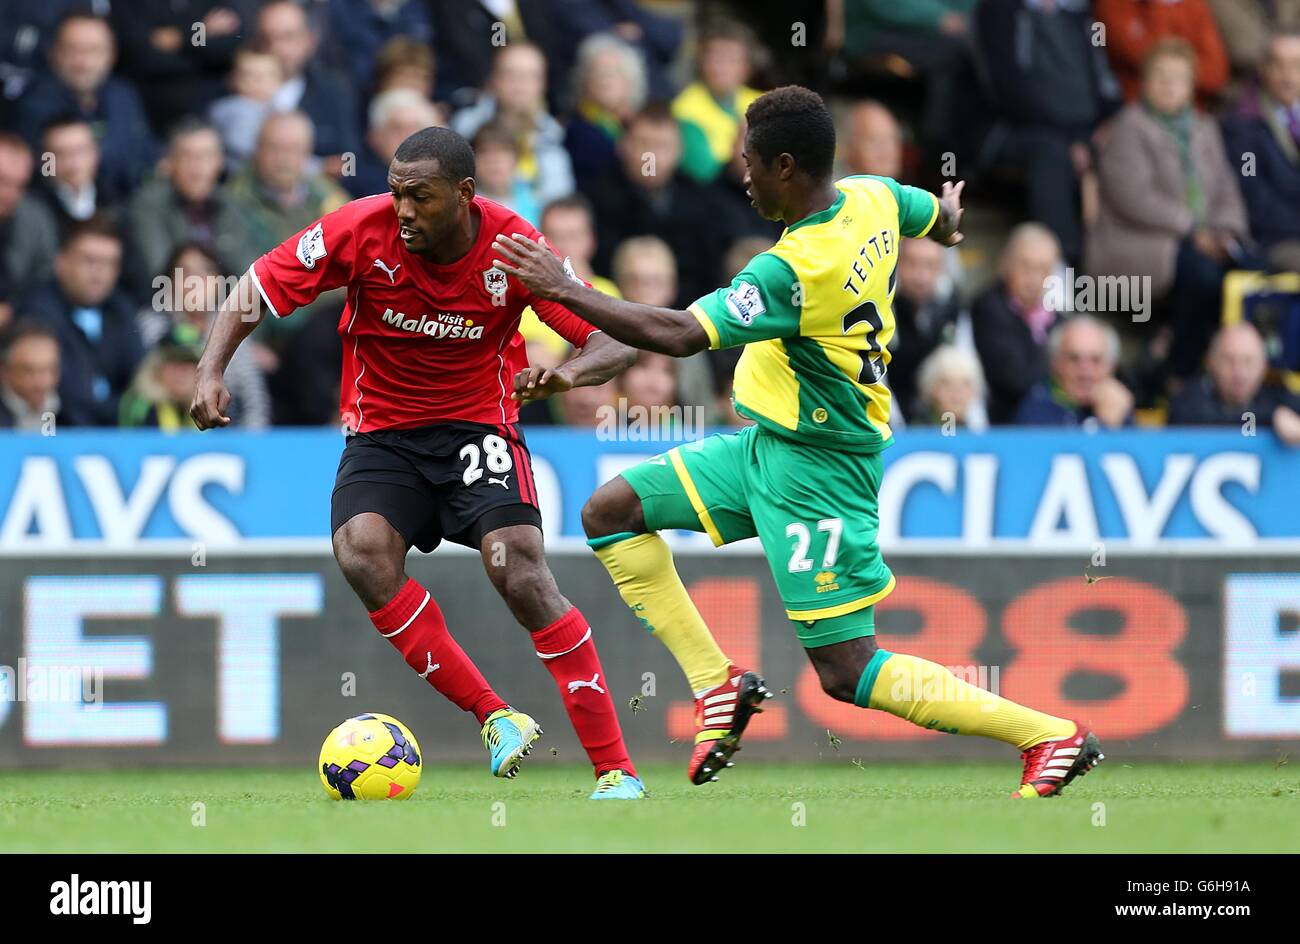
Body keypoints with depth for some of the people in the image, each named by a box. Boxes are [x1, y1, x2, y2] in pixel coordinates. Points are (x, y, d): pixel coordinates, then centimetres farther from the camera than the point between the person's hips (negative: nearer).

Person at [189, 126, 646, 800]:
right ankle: (495, 718, -17)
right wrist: (211, 372, -21)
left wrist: (567, 373, -36)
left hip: (478, 425, -2)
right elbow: (255, 291, -5)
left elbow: (615, 343, -14)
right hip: (381, 434, 2)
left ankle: (616, 770, -18)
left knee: (518, 572, -23)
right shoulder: (361, 230, -14)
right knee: (362, 554, -27)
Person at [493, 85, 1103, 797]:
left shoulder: (795, 270, -28)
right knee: (610, 511, 7)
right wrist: (944, 221, 48)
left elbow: (678, 336, -32)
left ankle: (1051, 734, -1)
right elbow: (939, 217, 22)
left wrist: (564, 290, -23)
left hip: (814, 470, -10)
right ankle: (718, 684, 8)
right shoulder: (873, 199, -2)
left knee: (848, 672, -6)